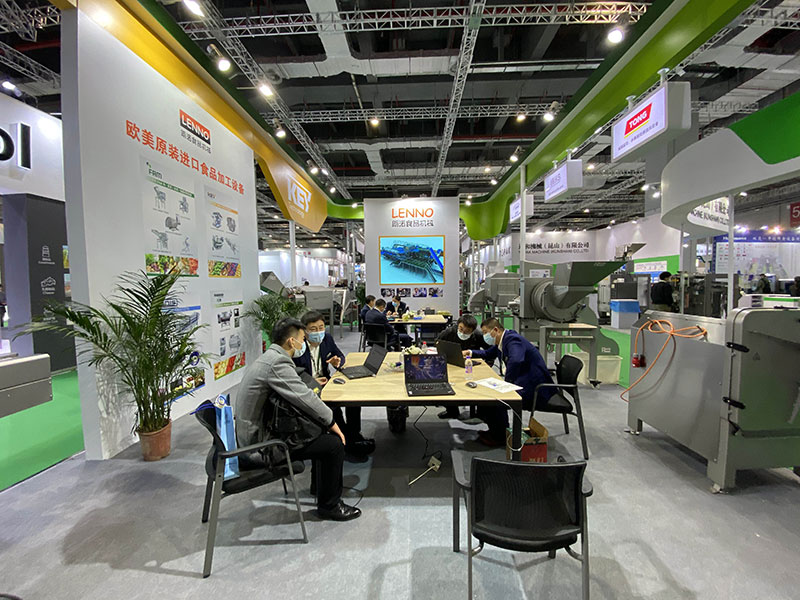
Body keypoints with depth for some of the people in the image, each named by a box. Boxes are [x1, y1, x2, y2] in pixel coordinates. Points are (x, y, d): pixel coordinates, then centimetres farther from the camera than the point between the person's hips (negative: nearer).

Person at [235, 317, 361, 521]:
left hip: (255, 431, 11)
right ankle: (329, 505, 9)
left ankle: (321, 484, 32)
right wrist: (332, 423, -15)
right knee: (335, 443, -11)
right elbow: (305, 398, -27)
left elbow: (297, 393, 16)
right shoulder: (277, 362, -26)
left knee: (322, 430, 15)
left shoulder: (270, 357, 7)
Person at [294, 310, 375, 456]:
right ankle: (347, 441, -10)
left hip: (324, 381, 6)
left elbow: (340, 356, 15)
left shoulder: (328, 339, 0)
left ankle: (354, 433, 1)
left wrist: (337, 362, -10)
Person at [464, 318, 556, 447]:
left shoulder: (512, 339, -21)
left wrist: (507, 382, -29)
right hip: (523, 383, 10)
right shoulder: (501, 341, 10)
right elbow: (488, 354, 28)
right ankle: (495, 430, 17)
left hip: (535, 387, -10)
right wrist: (471, 352, 13)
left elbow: (516, 360, -41)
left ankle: (500, 437, 2)